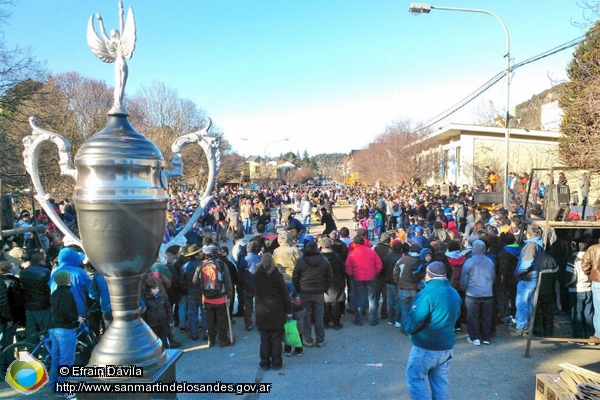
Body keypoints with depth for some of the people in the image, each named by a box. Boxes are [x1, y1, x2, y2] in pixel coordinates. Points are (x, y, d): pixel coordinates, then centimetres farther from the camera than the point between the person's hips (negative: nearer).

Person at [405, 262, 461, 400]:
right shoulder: (455, 294, 5)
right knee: (440, 381, 16)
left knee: (415, 379, 5)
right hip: (446, 346, 7)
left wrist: (409, 329, -1)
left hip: (425, 348, -7)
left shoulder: (427, 294, -21)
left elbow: (415, 319, -20)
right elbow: (455, 317, 15)